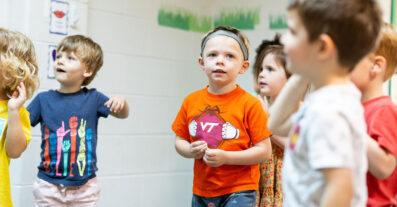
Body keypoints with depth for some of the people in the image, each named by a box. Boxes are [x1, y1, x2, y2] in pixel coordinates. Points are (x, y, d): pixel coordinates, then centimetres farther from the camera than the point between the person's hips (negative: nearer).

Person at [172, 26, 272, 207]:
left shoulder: (249, 104, -10)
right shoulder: (191, 101, 3)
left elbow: (264, 151, -10)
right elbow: (179, 140, 12)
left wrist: (226, 157, -21)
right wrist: (190, 151, -11)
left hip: (238, 191, -4)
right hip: (201, 191, 5)